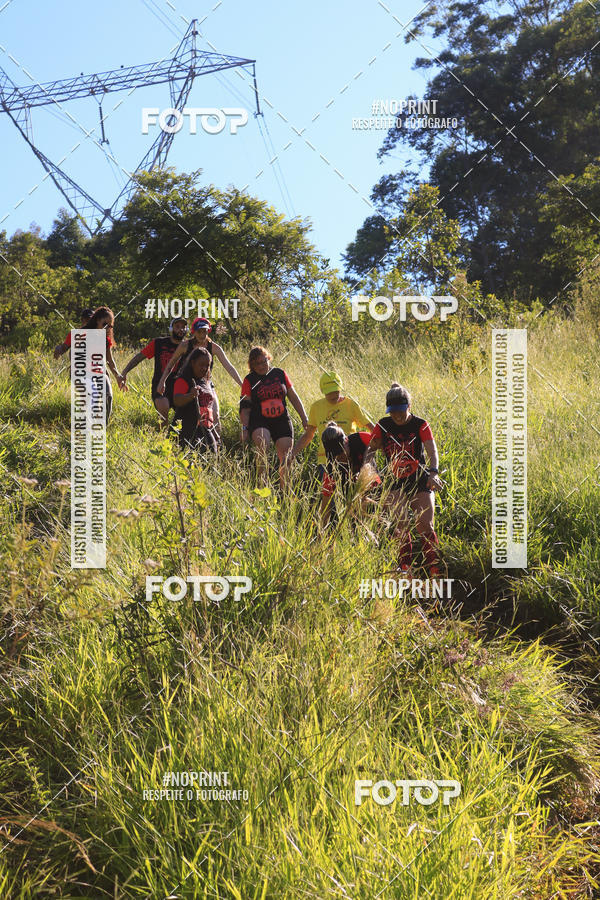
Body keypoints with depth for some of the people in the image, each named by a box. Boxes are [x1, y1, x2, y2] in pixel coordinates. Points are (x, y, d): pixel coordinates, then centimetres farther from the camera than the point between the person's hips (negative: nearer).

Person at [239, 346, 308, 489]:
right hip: (259, 422, -3)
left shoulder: (280, 374, 8)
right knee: (262, 446, -32)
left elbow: (294, 397, 14)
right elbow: (245, 407, 1)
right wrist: (245, 428, -9)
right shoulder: (249, 380, 2)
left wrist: (304, 418, 11)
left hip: (282, 421, 3)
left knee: (285, 459, -2)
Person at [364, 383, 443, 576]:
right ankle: (405, 568, -15)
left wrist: (433, 473, -36)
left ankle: (435, 572, 2)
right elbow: (372, 447, 2)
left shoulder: (420, 425, -6)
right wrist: (366, 466, -19)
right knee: (401, 523, -21)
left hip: (420, 482, -1)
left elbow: (432, 451, -18)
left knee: (425, 527, -9)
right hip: (395, 484, 1)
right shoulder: (383, 426, 1)